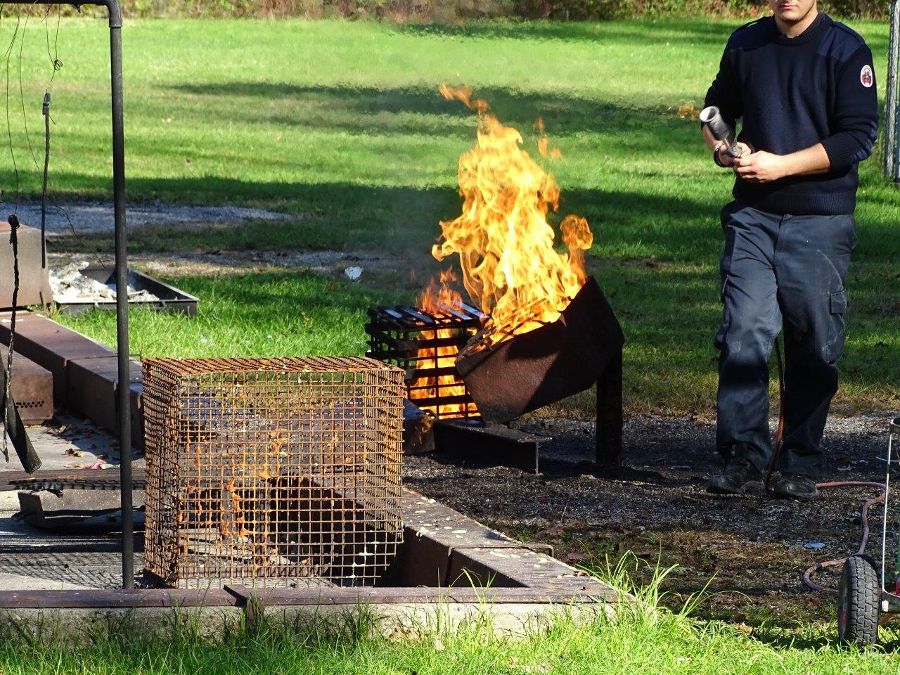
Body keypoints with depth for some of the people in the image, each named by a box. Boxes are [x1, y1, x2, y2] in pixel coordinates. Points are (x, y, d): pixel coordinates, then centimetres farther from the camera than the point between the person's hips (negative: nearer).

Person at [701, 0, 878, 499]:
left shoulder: (846, 50, -4)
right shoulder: (746, 44, 10)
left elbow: (858, 136, -10)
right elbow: (718, 107, 25)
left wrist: (780, 165, -16)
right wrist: (721, 147, 2)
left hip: (820, 221, -3)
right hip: (753, 215, 3)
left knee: (813, 345, 2)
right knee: (742, 334, -8)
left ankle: (801, 464, 11)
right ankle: (744, 454, -3)